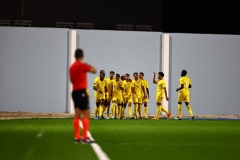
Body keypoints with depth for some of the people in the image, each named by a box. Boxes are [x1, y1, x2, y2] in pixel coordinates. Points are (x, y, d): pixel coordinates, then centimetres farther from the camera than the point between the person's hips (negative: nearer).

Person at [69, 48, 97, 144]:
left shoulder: (72, 67, 13)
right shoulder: (82, 65, -11)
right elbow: (94, 71, -9)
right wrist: (91, 67, 12)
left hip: (74, 92, 8)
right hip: (81, 92, -8)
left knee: (77, 115, 9)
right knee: (86, 114, -7)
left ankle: (77, 137, 8)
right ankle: (85, 137, -13)